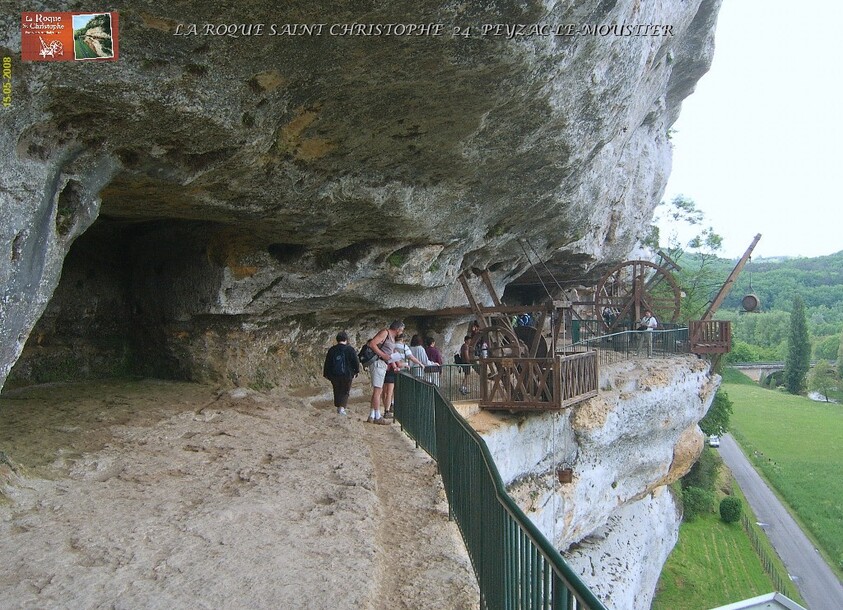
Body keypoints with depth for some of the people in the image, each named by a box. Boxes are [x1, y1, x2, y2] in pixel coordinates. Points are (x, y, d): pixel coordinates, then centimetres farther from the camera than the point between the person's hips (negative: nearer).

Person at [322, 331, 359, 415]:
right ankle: (342, 407, -11)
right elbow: (356, 362, -3)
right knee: (345, 392, 6)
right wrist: (355, 372, 11)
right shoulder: (350, 349, -6)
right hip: (347, 375, -3)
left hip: (334, 375, 3)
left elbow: (327, 363, 8)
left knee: (337, 391, 18)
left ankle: (338, 407, 23)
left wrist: (326, 374, 16)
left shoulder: (332, 350, 3)